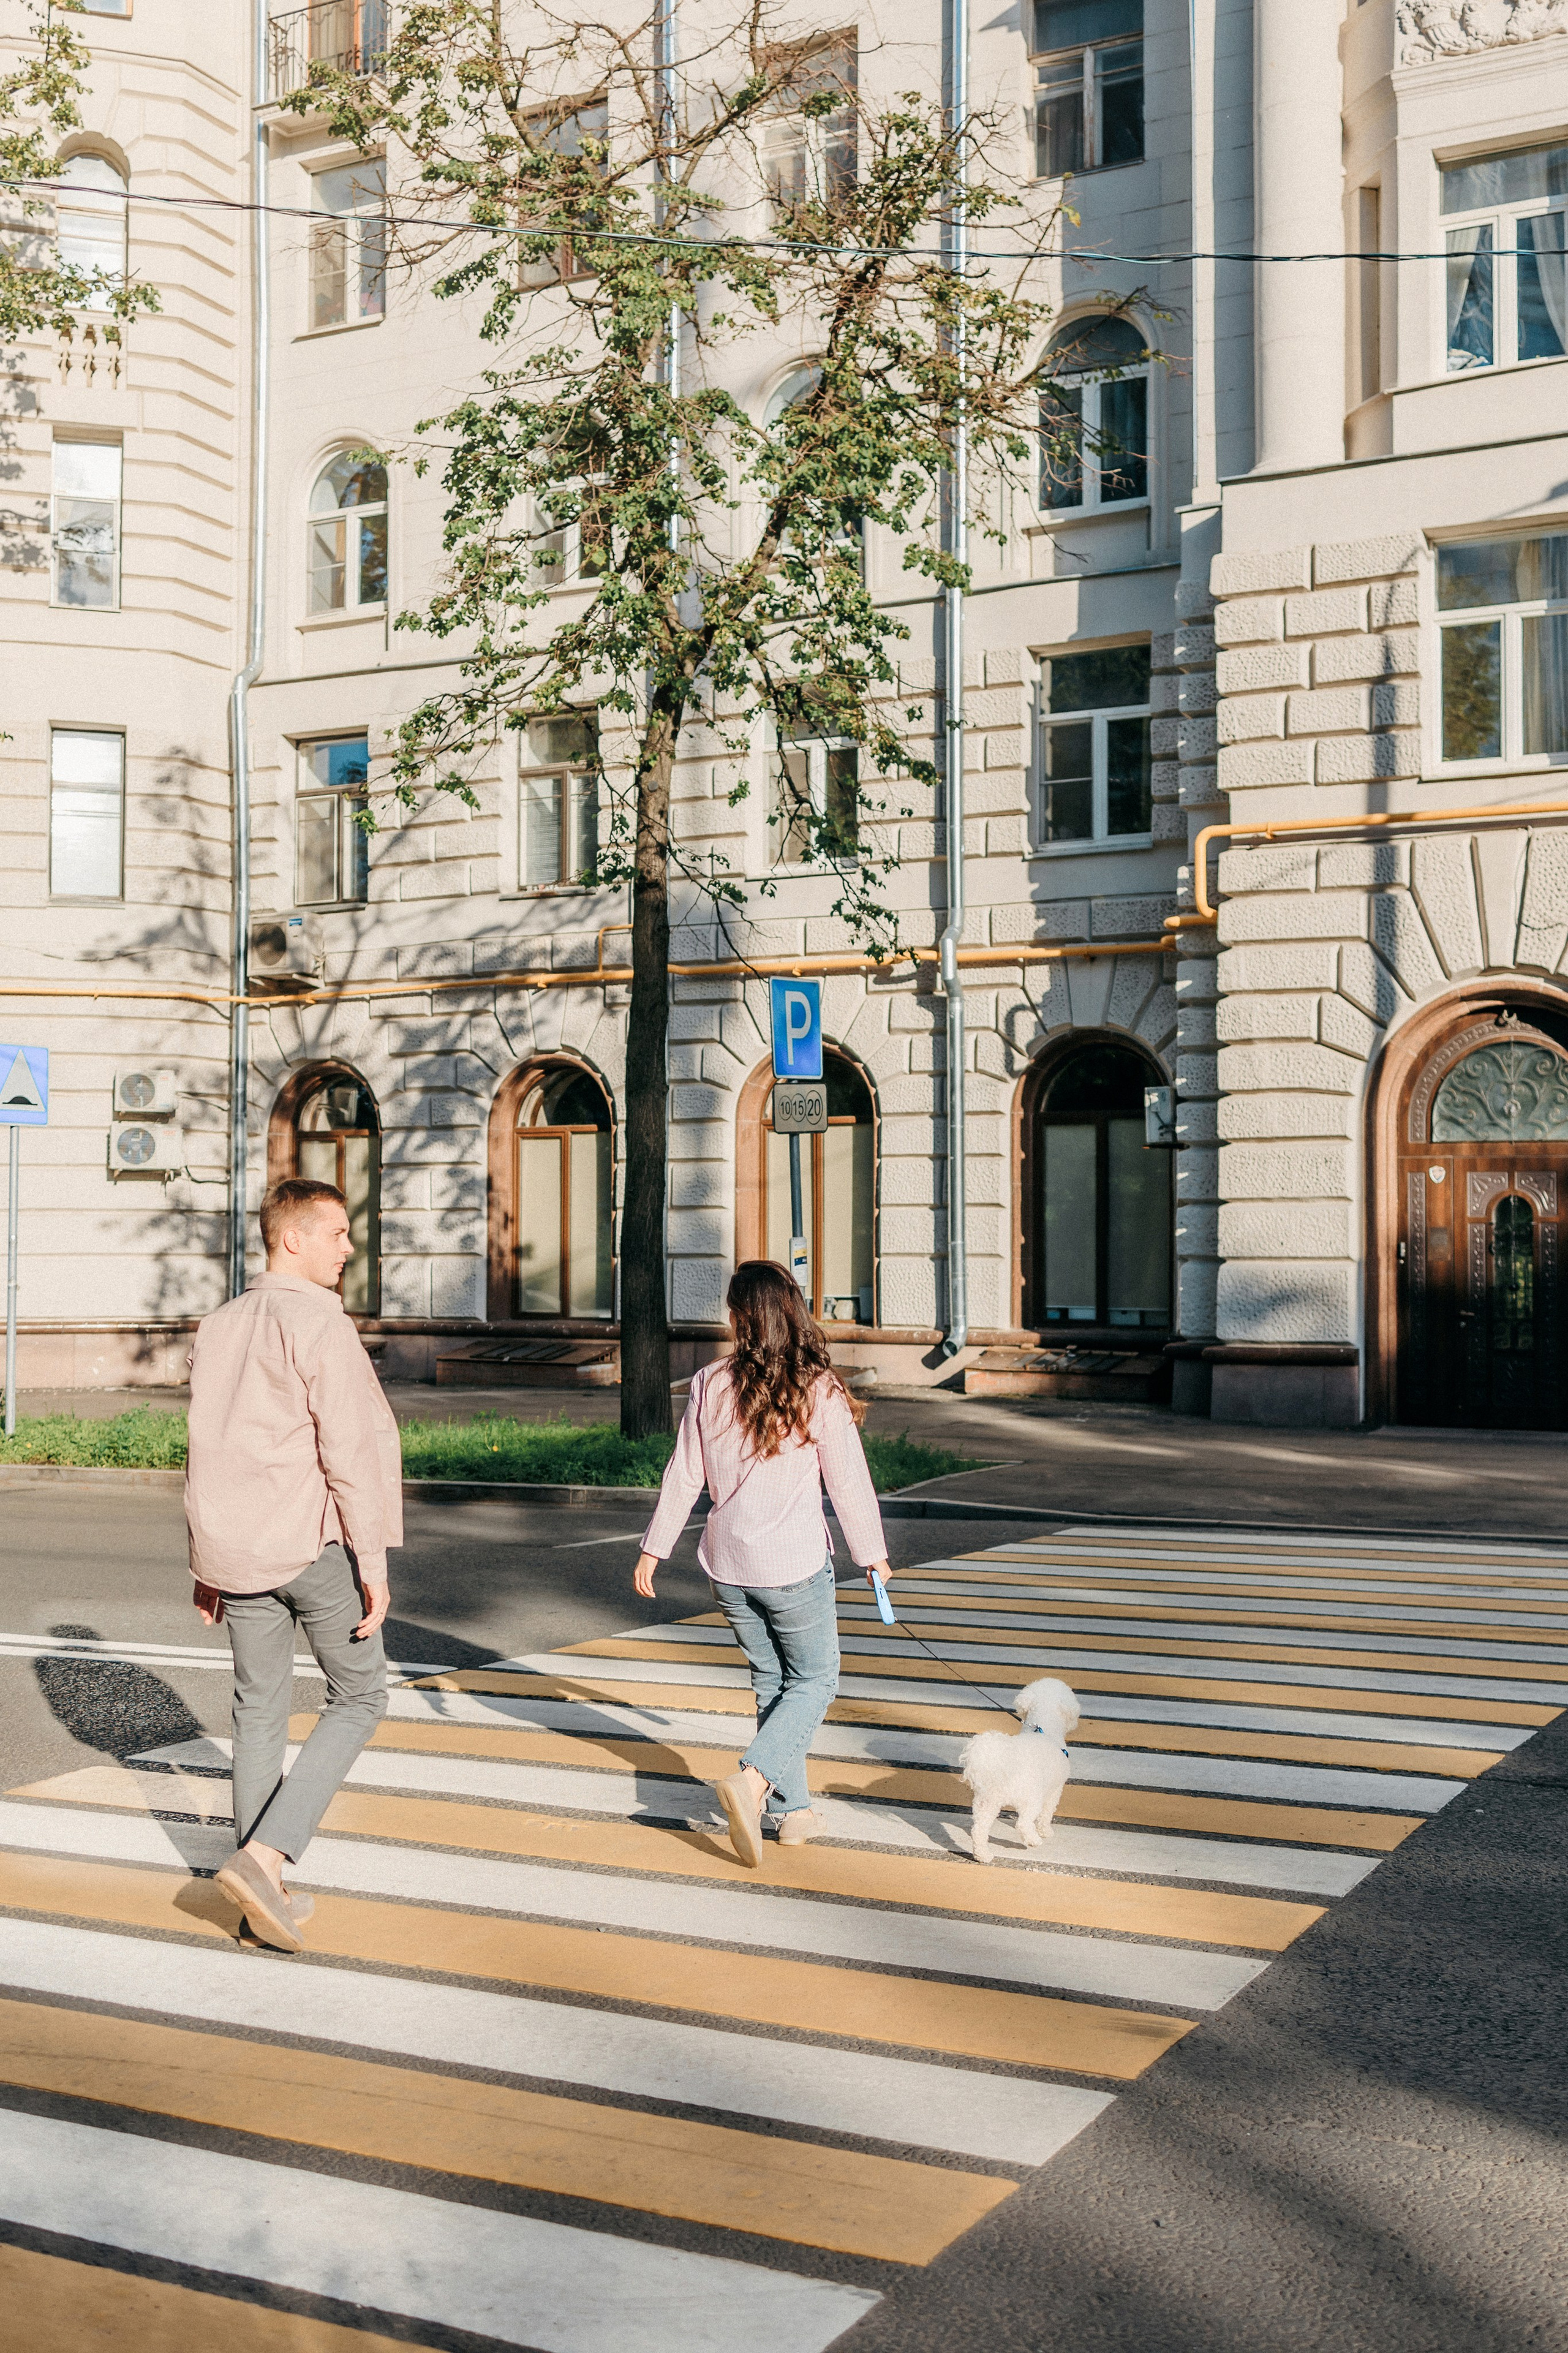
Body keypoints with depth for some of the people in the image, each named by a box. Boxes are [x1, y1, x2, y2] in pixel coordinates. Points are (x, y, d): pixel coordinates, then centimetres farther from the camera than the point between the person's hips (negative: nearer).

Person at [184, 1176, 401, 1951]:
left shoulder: (218, 1328, 11)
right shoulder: (317, 1322, -13)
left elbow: (205, 1451, 15)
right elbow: (348, 1446, -17)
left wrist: (205, 1561, 20)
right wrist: (373, 1559, -14)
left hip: (235, 1548, 7)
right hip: (315, 1541, -7)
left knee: (260, 1711, 15)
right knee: (359, 1695, 8)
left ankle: (265, 1896, 20)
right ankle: (263, 1855, -4)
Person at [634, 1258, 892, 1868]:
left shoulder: (710, 1386, -5)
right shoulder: (820, 1392, -12)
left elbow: (683, 1477, 0)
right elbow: (849, 1483, -6)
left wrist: (653, 1549, 11)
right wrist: (873, 1555, 8)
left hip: (728, 1566, 3)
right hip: (796, 1565, -3)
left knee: (771, 1682, 18)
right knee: (814, 1681, 12)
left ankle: (793, 1812, 21)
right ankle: (752, 1780, -9)